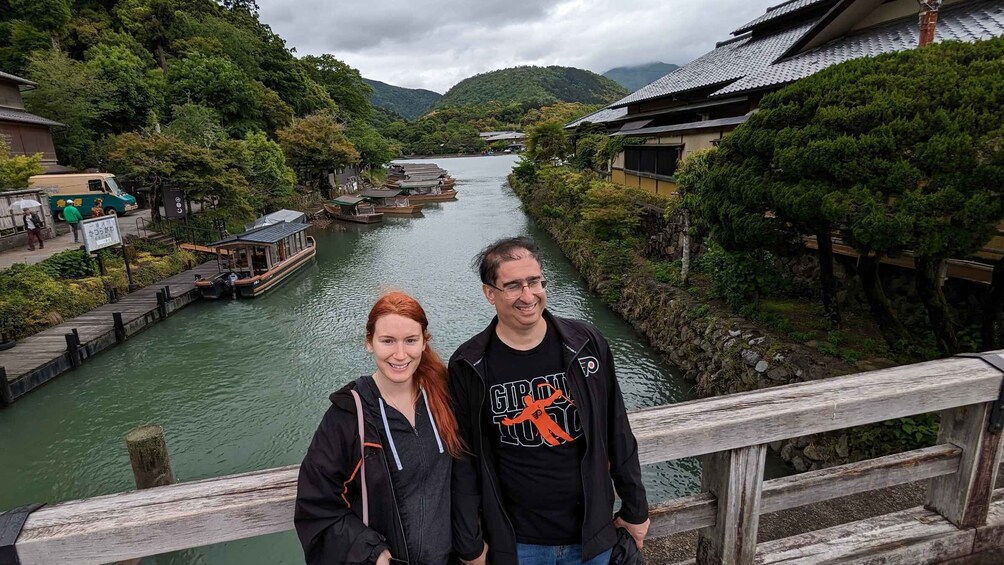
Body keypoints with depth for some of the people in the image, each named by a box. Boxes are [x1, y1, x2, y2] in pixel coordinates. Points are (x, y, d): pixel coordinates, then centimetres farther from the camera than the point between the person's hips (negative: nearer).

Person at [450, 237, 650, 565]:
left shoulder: (587, 345, -10)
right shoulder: (469, 367, -13)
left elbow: (617, 433, -1)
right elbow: (465, 461, -6)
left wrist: (635, 508, 5)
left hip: (592, 535, 2)